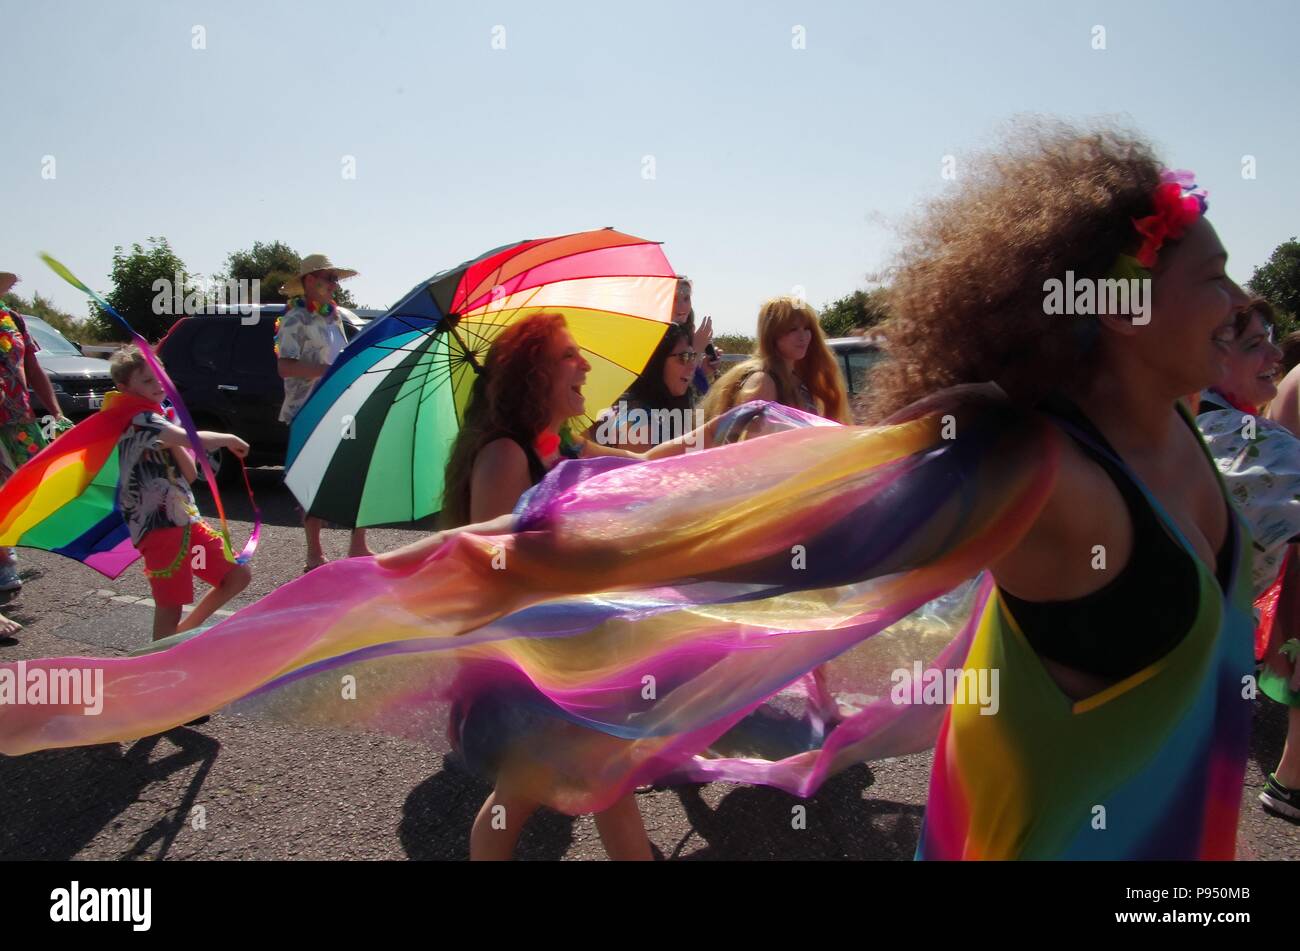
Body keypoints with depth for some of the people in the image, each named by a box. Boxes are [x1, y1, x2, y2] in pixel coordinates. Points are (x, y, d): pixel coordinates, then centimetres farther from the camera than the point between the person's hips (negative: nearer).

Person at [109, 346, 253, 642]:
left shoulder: (158, 421, 16)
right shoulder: (138, 418, -13)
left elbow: (190, 474, 10)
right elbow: (194, 440, -28)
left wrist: (171, 443, -5)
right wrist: (228, 439, -10)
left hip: (185, 518, 9)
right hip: (158, 525, -9)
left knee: (238, 575, 11)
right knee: (171, 604, -5)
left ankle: (183, 634, 25)